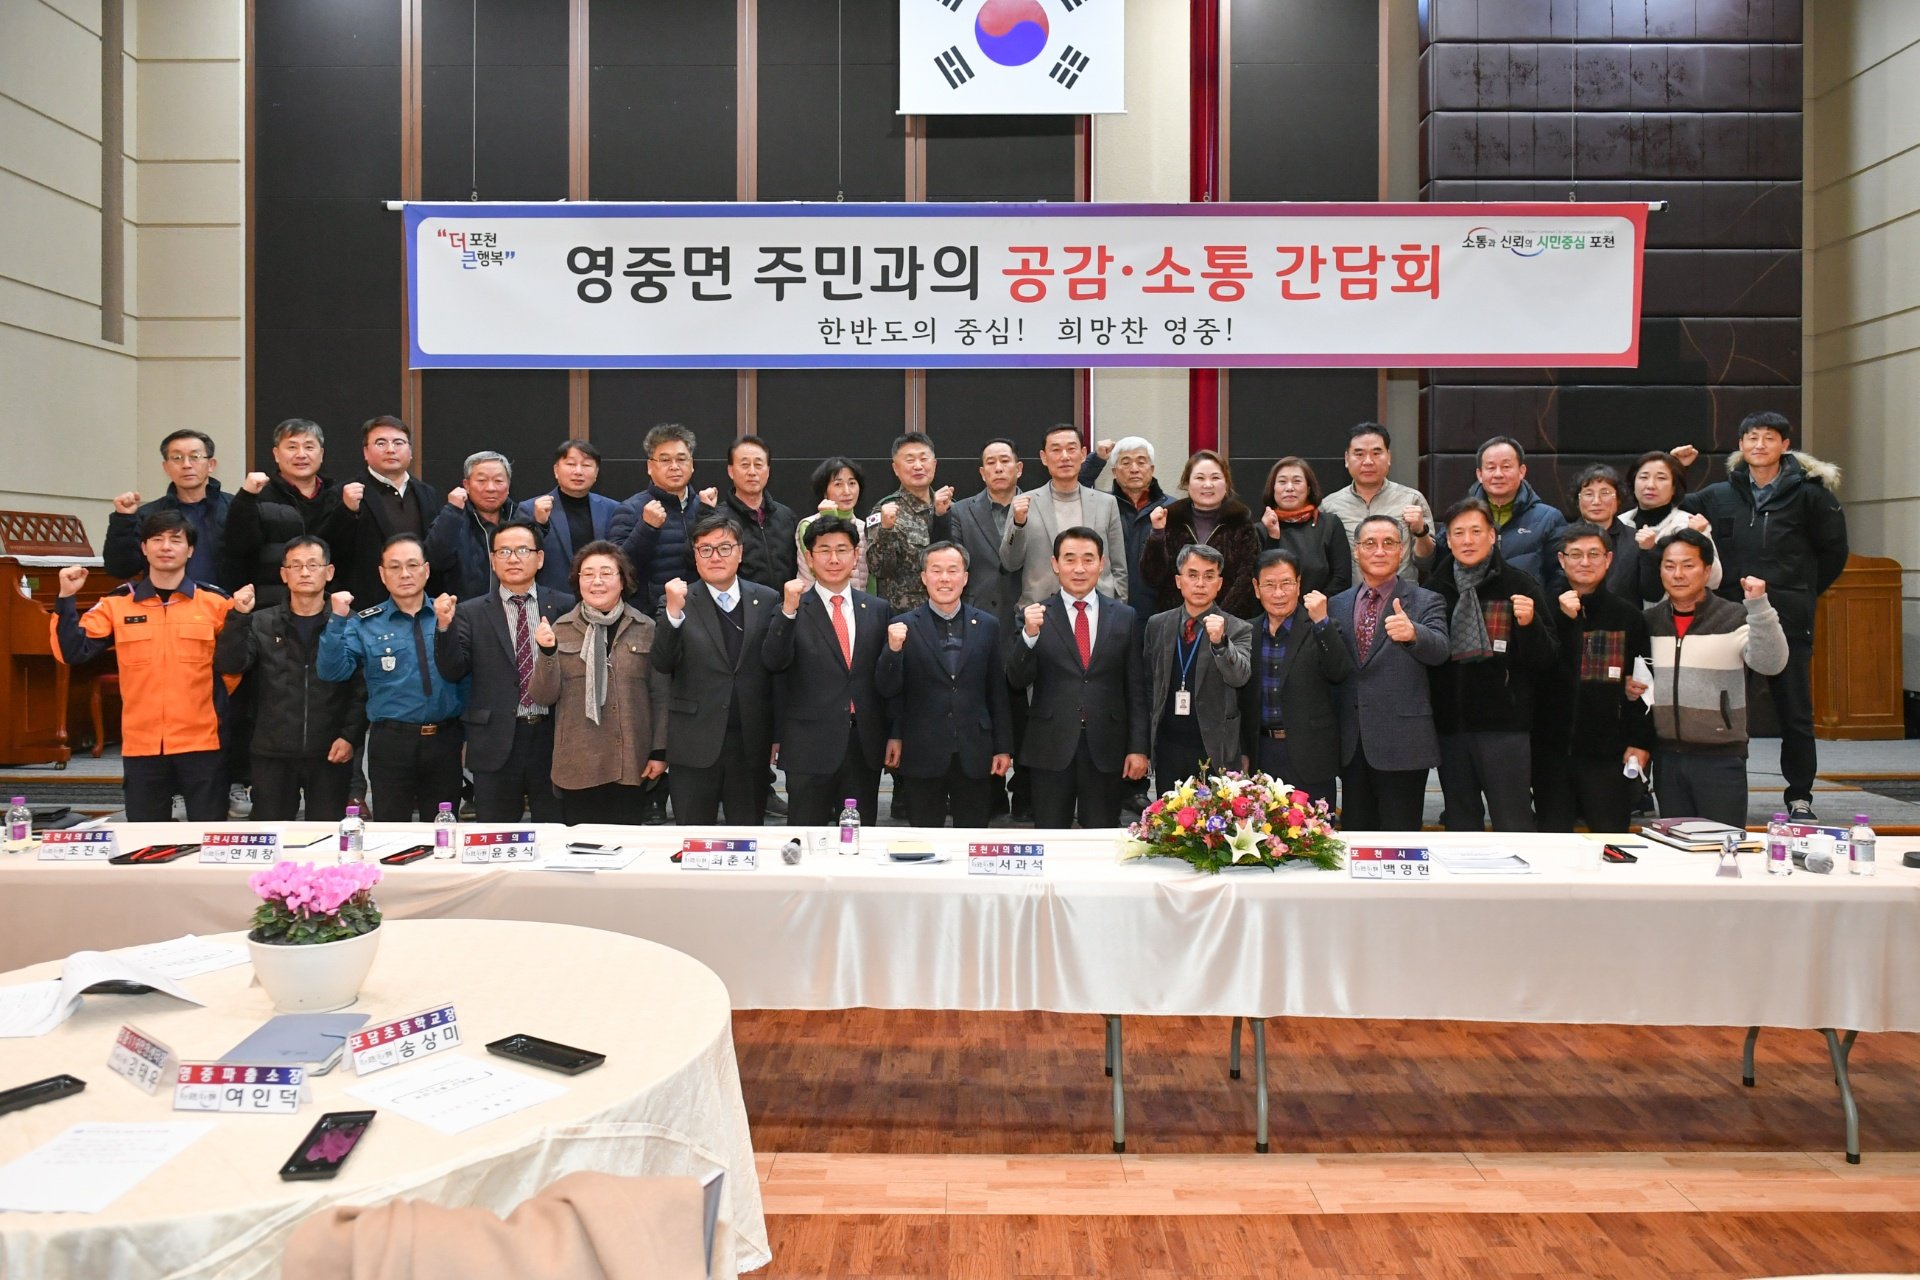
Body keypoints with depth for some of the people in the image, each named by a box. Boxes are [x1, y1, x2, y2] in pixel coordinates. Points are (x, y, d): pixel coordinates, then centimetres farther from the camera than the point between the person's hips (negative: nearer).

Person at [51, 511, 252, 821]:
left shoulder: (215, 601, 1)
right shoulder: (117, 603, 5)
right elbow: (72, 653, -1)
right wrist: (66, 598, -8)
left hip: (202, 742, -2)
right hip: (141, 745, 2)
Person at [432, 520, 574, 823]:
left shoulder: (564, 607, 4)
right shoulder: (470, 613, 6)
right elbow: (452, 670, -3)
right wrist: (445, 626, -16)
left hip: (553, 737, 0)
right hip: (497, 742, 0)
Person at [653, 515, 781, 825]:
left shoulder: (767, 600, 4)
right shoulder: (676, 602, 1)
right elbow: (662, 664, -10)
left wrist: (777, 733, 6)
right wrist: (673, 612, -24)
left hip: (752, 743, 1)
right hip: (695, 744, -1)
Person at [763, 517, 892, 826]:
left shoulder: (877, 609, 8)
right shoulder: (793, 608, -2)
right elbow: (773, 662, -15)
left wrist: (893, 735, 12)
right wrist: (788, 611, -27)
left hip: (865, 744, 3)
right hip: (810, 745, -3)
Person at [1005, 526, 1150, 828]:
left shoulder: (1125, 617, 6)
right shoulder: (1035, 615, 2)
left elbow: (1136, 689, 6)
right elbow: (1017, 680, -5)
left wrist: (1138, 747, 1)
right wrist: (1029, 634, -20)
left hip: (1106, 749, 1)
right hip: (1051, 747, -1)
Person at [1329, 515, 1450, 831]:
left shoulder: (1425, 603, -1)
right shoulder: (1337, 605, 11)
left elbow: (1439, 651, -20)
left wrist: (1412, 633, -38)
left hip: (1402, 745, -4)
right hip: (1351, 745, 4)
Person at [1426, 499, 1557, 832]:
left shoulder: (1519, 585, 0)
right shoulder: (1436, 586, 9)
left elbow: (1547, 660, -2)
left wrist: (1529, 624, -18)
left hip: (1504, 723, -3)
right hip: (1450, 723, 3)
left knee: (1513, 825, -1)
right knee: (1460, 825, 12)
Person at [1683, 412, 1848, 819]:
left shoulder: (1808, 493, 1)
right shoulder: (1717, 496, 6)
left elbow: (1834, 551, 7)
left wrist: (1804, 592, 6)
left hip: (1789, 621, -2)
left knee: (1795, 711, 6)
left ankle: (1800, 796, 17)